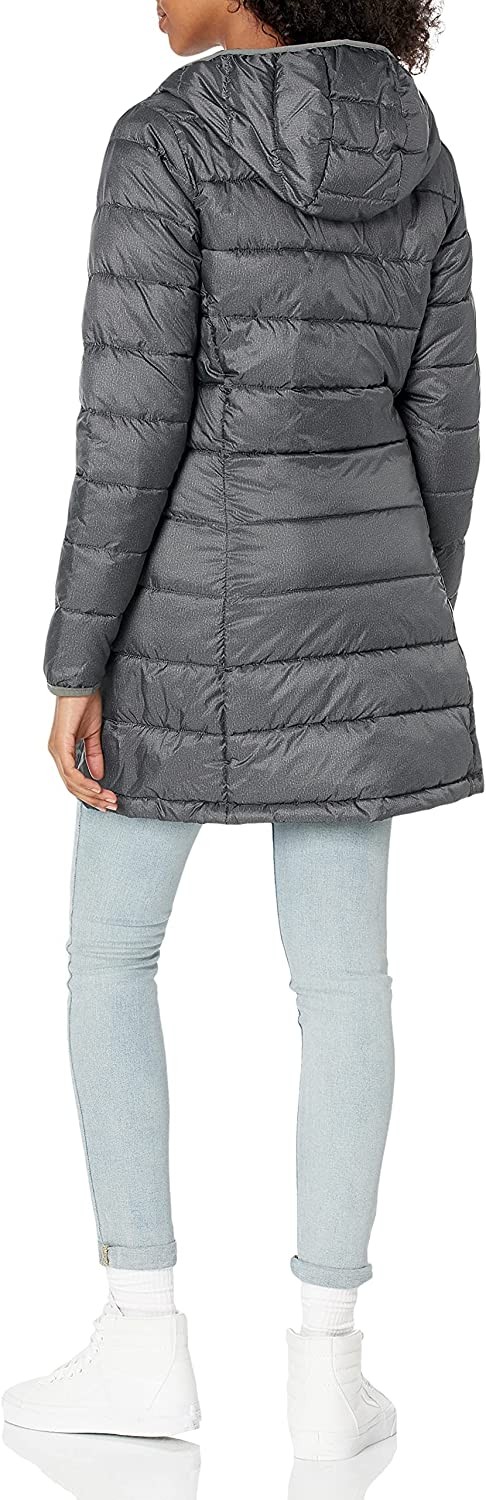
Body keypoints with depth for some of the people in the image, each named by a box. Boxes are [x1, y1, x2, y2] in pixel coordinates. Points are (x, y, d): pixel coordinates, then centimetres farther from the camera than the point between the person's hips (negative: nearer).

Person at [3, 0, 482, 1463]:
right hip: (353, 586, 5)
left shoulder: (165, 140, -12)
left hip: (197, 598, -5)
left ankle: (144, 1343, 9)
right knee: (341, 974, 6)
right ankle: (327, 1363, 7)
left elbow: (132, 418, -16)